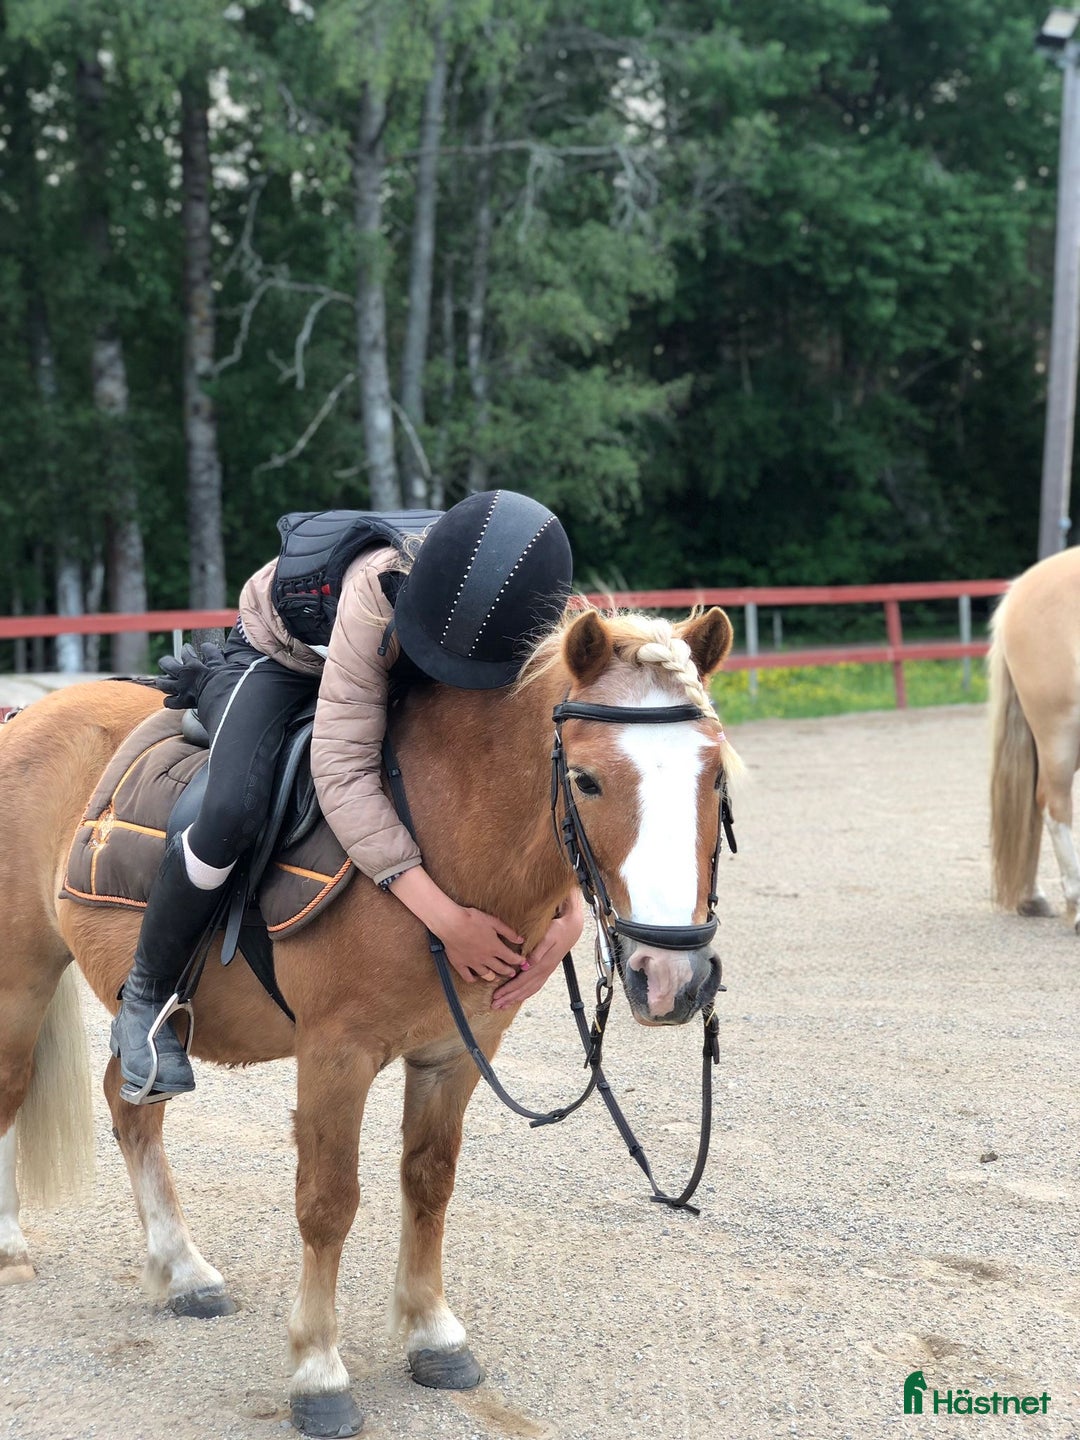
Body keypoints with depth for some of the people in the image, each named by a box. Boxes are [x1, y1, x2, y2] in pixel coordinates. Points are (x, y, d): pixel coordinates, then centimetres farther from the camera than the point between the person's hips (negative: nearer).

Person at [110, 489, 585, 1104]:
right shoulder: (377, 594, -44)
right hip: (279, 661, -5)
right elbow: (343, 772, -46)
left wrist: (571, 912, -38)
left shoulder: (540, 626, -31)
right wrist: (444, 917, -51)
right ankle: (148, 996, -8)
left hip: (395, 679, 6)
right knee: (233, 814, -31)